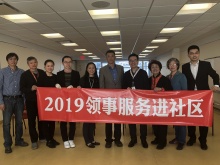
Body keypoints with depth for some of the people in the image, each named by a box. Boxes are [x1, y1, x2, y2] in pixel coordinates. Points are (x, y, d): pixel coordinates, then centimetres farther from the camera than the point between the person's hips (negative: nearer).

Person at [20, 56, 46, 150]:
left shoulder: (42, 73, 4)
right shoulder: (24, 75, -3)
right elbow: (22, 89, -7)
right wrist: (31, 89, -22)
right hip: (31, 101, -2)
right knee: (32, 121, 5)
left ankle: (42, 137, 29)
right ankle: (34, 140, 15)